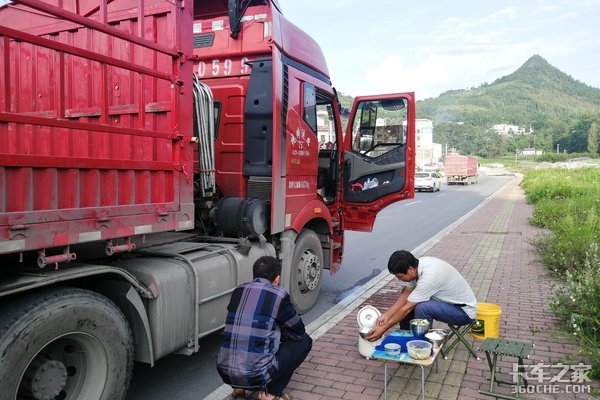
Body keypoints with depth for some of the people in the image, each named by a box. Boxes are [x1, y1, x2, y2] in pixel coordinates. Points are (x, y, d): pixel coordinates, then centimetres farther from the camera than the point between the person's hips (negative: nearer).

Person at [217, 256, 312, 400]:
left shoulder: (238, 291, 9)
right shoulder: (278, 295, -7)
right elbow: (298, 330, 6)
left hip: (224, 373, 6)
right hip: (256, 376, -6)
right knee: (304, 340, 12)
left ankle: (239, 387, 21)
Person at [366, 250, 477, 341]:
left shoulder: (429, 276, -33)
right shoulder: (418, 264, -10)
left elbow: (407, 308, -26)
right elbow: (406, 294, 1)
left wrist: (383, 329, -18)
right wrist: (386, 315, -6)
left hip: (464, 310, -9)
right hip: (451, 301, 9)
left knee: (422, 308, -31)